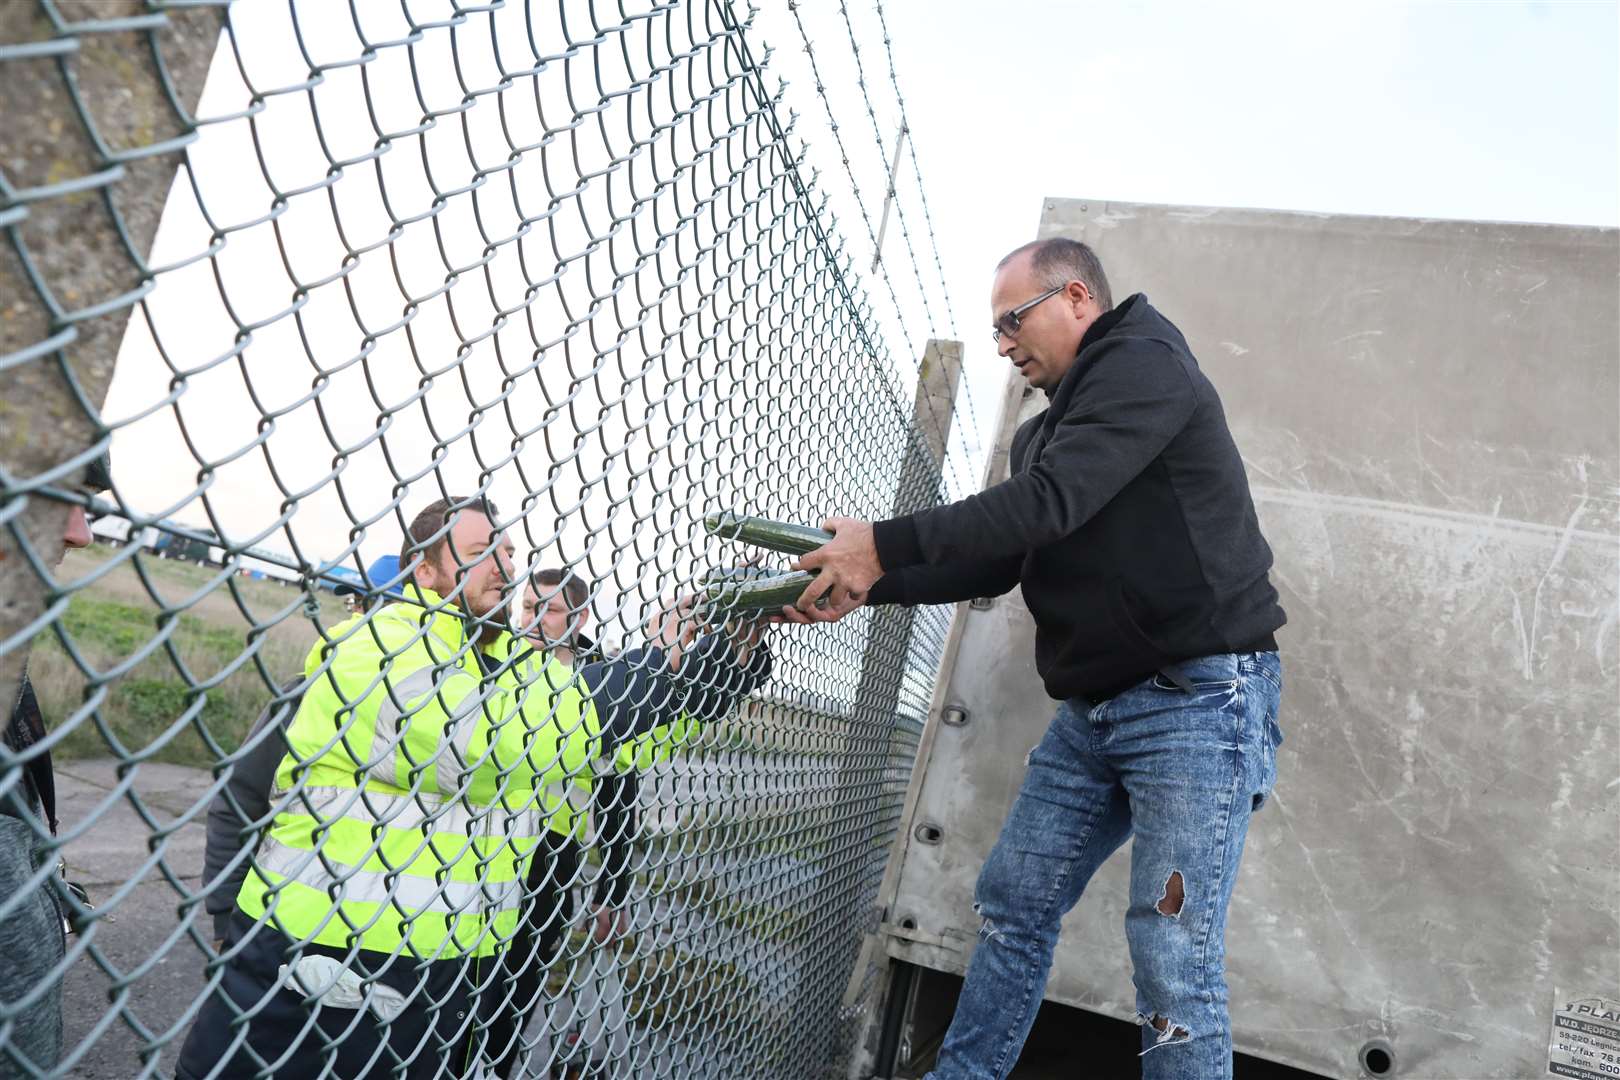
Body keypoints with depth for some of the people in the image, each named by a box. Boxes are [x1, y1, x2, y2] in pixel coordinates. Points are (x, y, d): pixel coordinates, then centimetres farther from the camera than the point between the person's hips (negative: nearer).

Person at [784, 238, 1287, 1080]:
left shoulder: (1145, 365, -9)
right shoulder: (1043, 432, 18)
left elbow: (1050, 502, -22)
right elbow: (997, 562, 12)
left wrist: (885, 546, -21)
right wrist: (869, 584, 0)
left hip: (1198, 701, -9)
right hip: (1091, 712, 9)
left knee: (1173, 955, -8)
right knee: (1012, 904, 13)